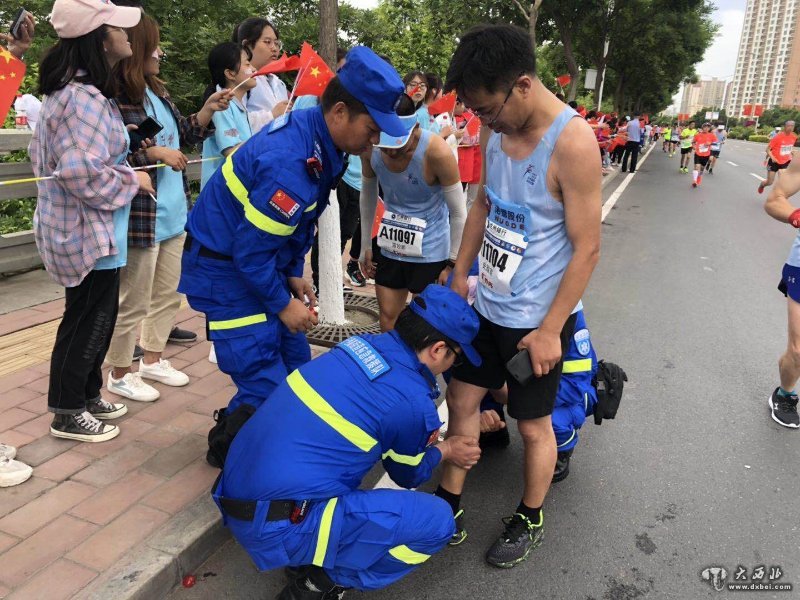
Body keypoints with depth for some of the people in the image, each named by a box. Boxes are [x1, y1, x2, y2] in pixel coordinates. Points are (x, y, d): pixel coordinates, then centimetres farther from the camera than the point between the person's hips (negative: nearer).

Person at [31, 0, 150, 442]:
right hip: (90, 231, -10)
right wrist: (131, 180, -15)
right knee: (88, 320, 3)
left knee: (93, 316, 19)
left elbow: (41, 154, 19)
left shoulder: (70, 88, 12)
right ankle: (68, 413, 19)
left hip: (80, 226, 10)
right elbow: (82, 171, -30)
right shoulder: (85, 98, -22)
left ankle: (87, 395, 35)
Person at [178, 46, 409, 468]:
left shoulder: (311, 132, -1)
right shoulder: (290, 163, -31)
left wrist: (294, 275, 6)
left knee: (294, 364, 10)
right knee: (265, 385, -7)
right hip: (227, 269, -9)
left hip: (260, 259, 9)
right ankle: (227, 453, 19)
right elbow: (250, 251, -25)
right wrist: (283, 304, -13)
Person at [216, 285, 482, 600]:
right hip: (278, 526, -8)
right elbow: (407, 473, 9)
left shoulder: (362, 344, 5)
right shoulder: (413, 402, -14)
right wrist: (445, 450, 26)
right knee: (436, 519, -5)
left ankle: (314, 560, 22)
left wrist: (433, 438, 29)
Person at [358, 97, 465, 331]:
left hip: (430, 251, -4)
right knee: (387, 318, 15)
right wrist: (366, 245, 10)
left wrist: (453, 263, -11)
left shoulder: (437, 152, -26)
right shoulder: (370, 147, -13)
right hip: (389, 247, 4)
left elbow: (458, 214, -16)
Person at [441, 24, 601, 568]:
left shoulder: (572, 141, -21)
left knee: (533, 423, 11)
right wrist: (459, 276, 13)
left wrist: (550, 330, -17)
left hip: (537, 319, -7)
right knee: (462, 399, 13)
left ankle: (529, 521, 36)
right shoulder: (496, 131, 0)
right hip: (487, 305, 7)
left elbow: (587, 248, -19)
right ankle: (449, 509, 32)